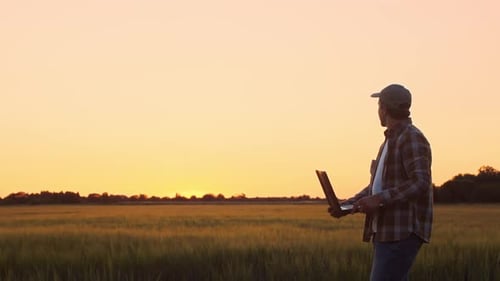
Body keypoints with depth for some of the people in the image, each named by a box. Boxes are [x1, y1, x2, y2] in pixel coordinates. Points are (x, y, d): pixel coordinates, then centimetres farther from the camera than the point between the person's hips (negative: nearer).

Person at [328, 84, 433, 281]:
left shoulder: (412, 138, -9)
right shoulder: (391, 141, 21)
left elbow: (420, 184, -21)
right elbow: (376, 186, 23)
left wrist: (379, 200, -27)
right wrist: (347, 206, 10)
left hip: (403, 232, -10)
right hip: (387, 231, 10)